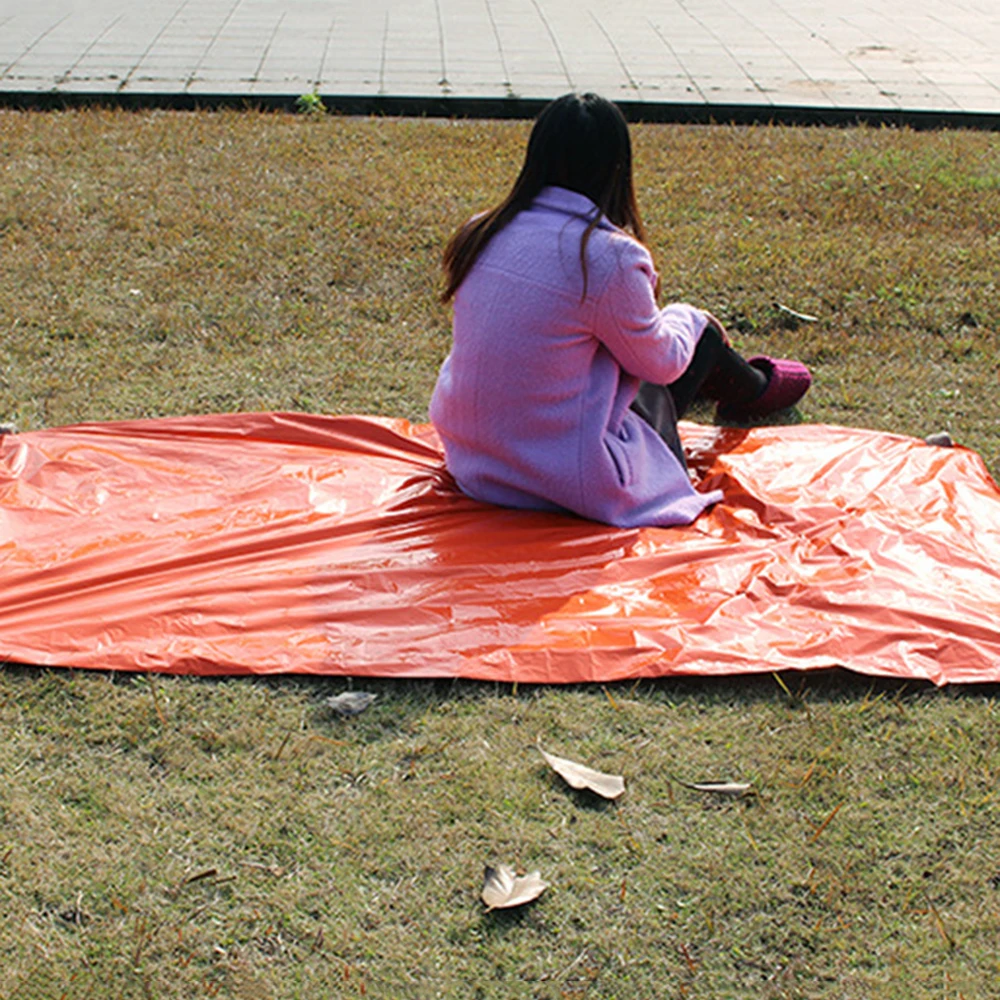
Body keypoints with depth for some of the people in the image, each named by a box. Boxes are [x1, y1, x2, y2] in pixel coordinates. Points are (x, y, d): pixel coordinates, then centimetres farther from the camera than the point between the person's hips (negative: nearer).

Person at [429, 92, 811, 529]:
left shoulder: (483, 233, -3)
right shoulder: (607, 255, -22)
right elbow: (661, 361, -6)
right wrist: (688, 317, 17)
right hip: (571, 482, -6)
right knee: (701, 335, 13)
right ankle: (753, 389, 45)